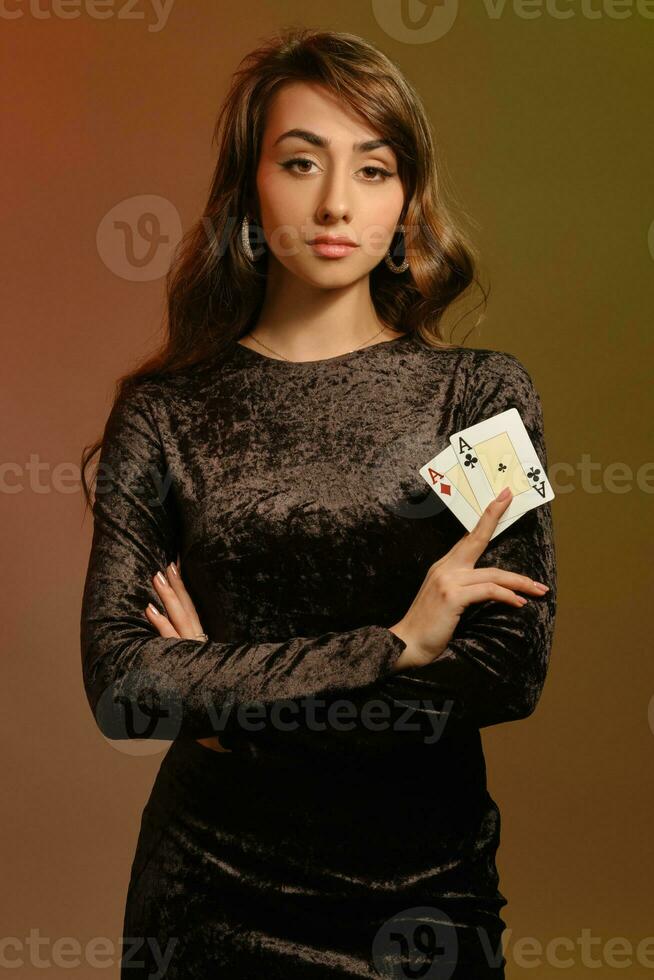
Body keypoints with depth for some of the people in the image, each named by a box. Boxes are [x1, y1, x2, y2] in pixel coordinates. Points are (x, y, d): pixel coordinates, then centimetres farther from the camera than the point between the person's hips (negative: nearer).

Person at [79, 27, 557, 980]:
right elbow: (121, 681, -13)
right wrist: (391, 648, -17)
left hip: (424, 889, 0)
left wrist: (226, 691, -13)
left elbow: (512, 669, -11)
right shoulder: (167, 412, -4)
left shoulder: (483, 392, -4)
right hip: (211, 884, 0)